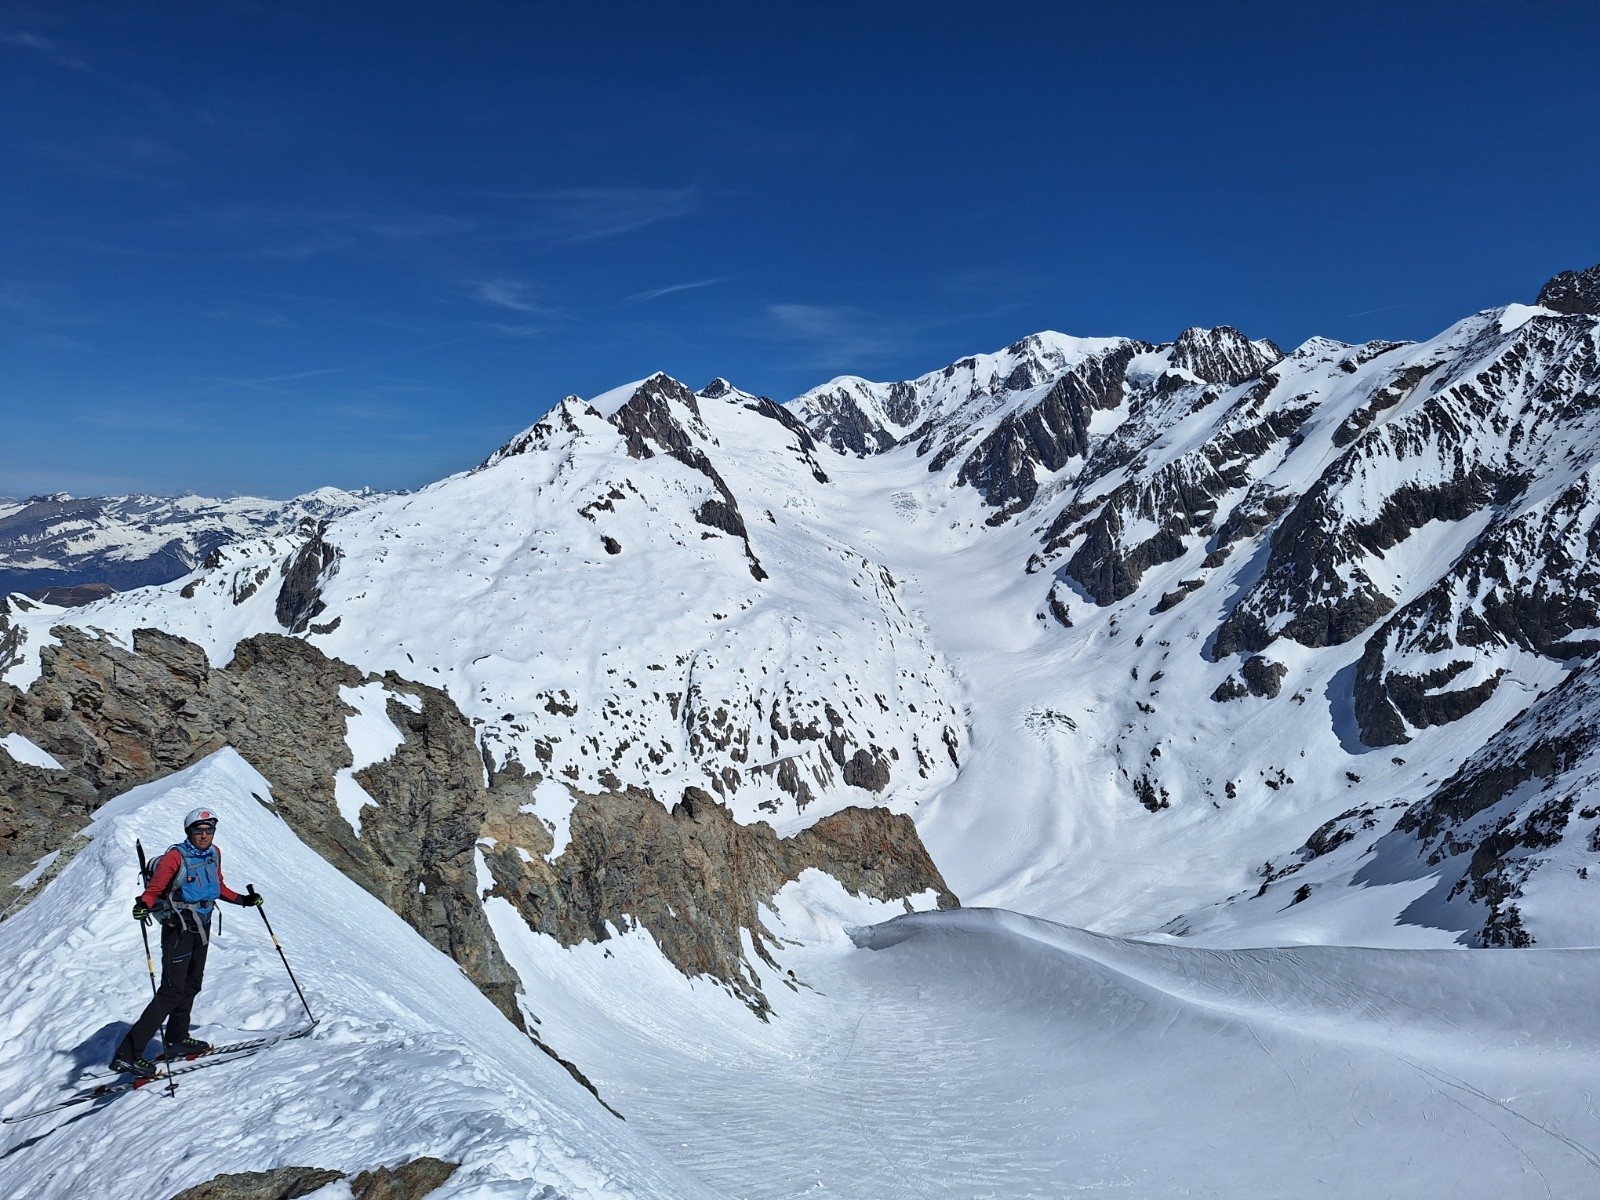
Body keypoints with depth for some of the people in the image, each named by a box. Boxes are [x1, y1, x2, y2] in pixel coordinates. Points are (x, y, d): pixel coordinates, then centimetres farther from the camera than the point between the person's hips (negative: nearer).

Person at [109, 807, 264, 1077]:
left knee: (191, 986, 18)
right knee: (172, 991, -13)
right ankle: (127, 1053, -11)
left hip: (201, 927, 8)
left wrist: (243, 899, 15)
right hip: (178, 929, -8)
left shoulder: (214, 854, 5)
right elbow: (154, 889, -21)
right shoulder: (175, 857, -16)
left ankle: (176, 1040, 34)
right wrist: (143, 905, -41)